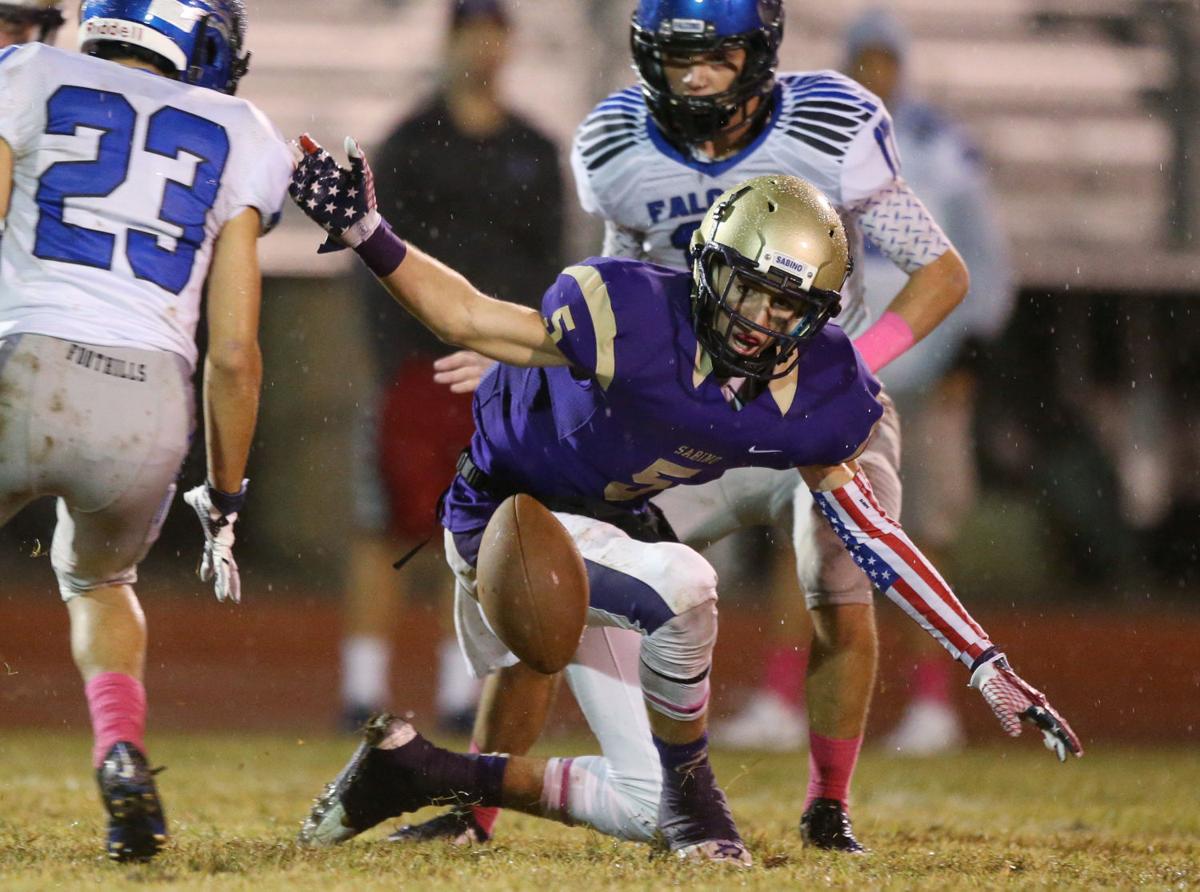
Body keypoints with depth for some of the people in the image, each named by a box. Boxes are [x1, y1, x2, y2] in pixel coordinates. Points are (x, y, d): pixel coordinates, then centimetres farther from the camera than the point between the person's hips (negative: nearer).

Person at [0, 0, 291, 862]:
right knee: (99, 581, 32)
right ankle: (121, 751, 6)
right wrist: (225, 499, 23)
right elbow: (234, 354, 13)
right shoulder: (237, 142, 18)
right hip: (151, 409, 2)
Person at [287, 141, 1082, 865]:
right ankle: (691, 799, -11)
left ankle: (418, 771, 17)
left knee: (652, 814, 3)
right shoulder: (634, 319, -30)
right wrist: (367, 237, -39)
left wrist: (986, 663, -2)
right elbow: (470, 320, -23)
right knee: (682, 584, -37)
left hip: (611, 523, 7)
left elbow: (867, 528, -2)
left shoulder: (814, 394, -13)